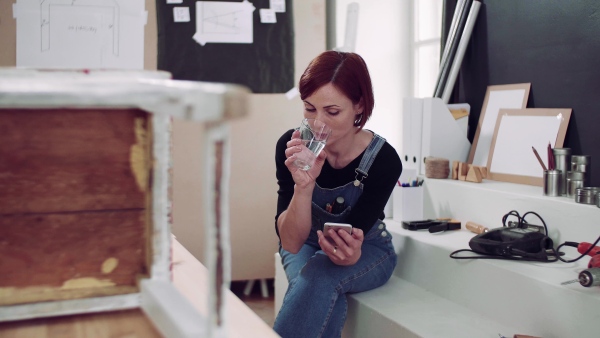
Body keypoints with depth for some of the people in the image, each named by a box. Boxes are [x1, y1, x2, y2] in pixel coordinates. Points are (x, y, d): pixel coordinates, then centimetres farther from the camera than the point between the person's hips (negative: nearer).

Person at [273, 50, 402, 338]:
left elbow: (351, 240, -26)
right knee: (327, 300, -32)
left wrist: (349, 252, -50)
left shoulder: (384, 160, -27)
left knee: (320, 274, -34)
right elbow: (291, 243, -26)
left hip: (365, 251, 0)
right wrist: (303, 185, -42)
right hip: (304, 246, 1)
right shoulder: (290, 146, -24)